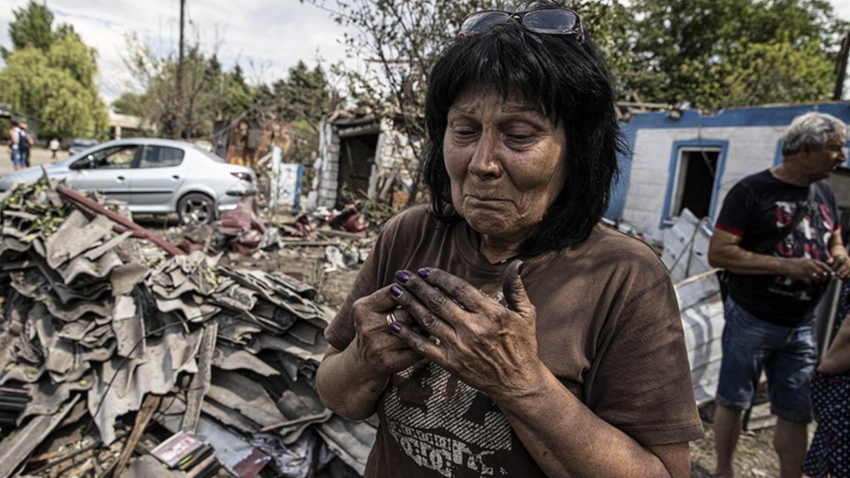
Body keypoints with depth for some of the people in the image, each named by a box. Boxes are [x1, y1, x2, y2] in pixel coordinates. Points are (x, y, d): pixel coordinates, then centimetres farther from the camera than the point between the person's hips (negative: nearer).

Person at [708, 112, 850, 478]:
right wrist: (785, 265, -24)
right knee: (733, 403, 10)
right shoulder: (752, 191, -14)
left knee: (796, 413, 13)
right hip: (751, 321, -6)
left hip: (802, 325, 6)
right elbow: (718, 253, -19)